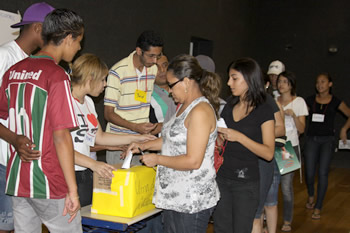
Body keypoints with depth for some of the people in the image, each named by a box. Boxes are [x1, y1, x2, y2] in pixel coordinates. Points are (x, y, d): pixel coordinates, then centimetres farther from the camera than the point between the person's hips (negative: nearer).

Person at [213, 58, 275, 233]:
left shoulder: (264, 111, -9)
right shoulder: (230, 103, 8)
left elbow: (268, 153, -16)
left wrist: (239, 137, -22)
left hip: (246, 183, -5)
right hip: (222, 177, 6)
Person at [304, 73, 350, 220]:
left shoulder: (336, 102, 0)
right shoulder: (310, 100, 4)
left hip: (327, 140, -1)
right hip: (312, 139, 1)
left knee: (323, 173, -5)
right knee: (309, 173, 0)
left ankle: (318, 208, 5)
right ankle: (311, 196, 32)